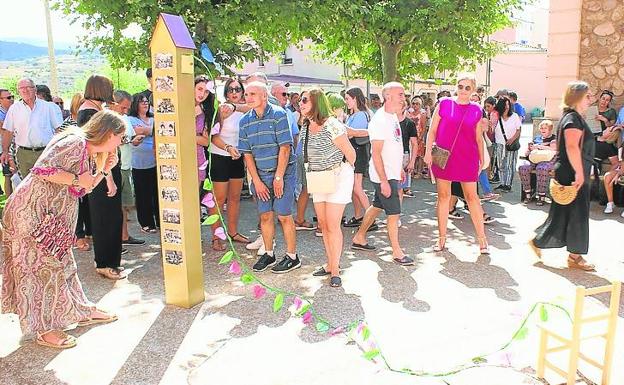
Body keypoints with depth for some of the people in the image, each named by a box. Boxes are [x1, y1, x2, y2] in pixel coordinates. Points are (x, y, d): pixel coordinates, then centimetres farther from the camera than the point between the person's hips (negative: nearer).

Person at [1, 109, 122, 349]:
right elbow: (42, 169, -27)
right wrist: (76, 179, -19)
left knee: (60, 262, 17)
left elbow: (81, 190, 15)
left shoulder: (90, 154, 12)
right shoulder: (75, 142, -19)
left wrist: (104, 170, 6)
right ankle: (45, 330, 10)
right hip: (32, 211, -10)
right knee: (42, 267, -2)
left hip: (52, 217, 10)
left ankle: (81, 312, 30)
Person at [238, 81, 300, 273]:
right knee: (265, 216, 10)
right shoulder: (245, 120, 4)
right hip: (260, 174, 5)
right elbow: (247, 153, 4)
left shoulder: (278, 114, -11)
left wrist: (278, 177, -15)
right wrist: (257, 181, -2)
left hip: (283, 172, -4)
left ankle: (292, 257, 13)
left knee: (284, 216, -1)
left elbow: (285, 147, -14)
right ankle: (268, 254, 25)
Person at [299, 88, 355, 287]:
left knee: (332, 225, -6)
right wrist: (315, 173, 17)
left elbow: (350, 153, -13)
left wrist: (343, 171, 4)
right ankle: (331, 264, 25)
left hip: (339, 176, -7)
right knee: (323, 224, 11)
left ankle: (335, 270, 6)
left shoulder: (331, 125, -22)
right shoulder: (305, 126, 2)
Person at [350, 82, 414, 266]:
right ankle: (397, 252, 10)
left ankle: (359, 238, 32)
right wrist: (384, 181, -23)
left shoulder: (393, 116, 10)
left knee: (377, 206, 18)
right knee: (394, 213, -3)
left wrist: (400, 168, 21)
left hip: (392, 173, 9)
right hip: (384, 175, -9)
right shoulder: (380, 120, -20)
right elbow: (376, 154, -22)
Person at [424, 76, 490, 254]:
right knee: (443, 196, 7)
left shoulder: (476, 110, 5)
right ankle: (442, 237, 16)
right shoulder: (444, 104, 1)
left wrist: (482, 160, 10)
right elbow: (432, 130, 3)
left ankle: (481, 238, 12)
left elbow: (478, 139, 11)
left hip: (467, 159, 0)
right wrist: (428, 151, -7)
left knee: (472, 196, 3)